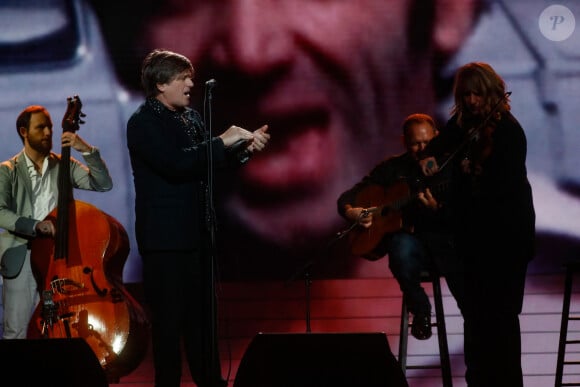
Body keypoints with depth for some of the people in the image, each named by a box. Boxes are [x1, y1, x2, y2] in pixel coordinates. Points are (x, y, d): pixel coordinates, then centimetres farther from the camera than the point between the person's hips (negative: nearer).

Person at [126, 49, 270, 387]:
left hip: (199, 233, 7)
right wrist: (222, 141, -21)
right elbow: (177, 163, -25)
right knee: (169, 318, -2)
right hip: (165, 238, -7)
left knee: (204, 313, 13)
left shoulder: (192, 118, 11)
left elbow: (213, 162, 16)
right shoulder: (143, 123, -12)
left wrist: (246, 147, -2)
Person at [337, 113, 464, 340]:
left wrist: (437, 209, -29)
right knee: (402, 248, -37)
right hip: (410, 238, 2)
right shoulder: (392, 168, 9)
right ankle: (420, 311, -13)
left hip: (444, 240, -2)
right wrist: (350, 212, -10)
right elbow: (346, 198, 13)